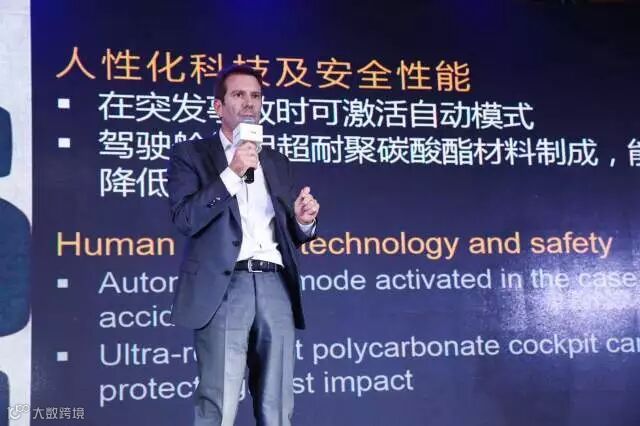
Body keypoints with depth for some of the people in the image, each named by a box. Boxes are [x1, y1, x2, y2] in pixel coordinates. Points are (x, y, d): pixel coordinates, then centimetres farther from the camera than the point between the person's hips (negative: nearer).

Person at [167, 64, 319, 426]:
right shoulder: (191, 154, 8)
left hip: (275, 287, 5)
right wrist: (231, 174, -12)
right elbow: (185, 218, -7)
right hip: (225, 288, -5)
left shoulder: (277, 162, 22)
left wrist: (304, 220, 0)